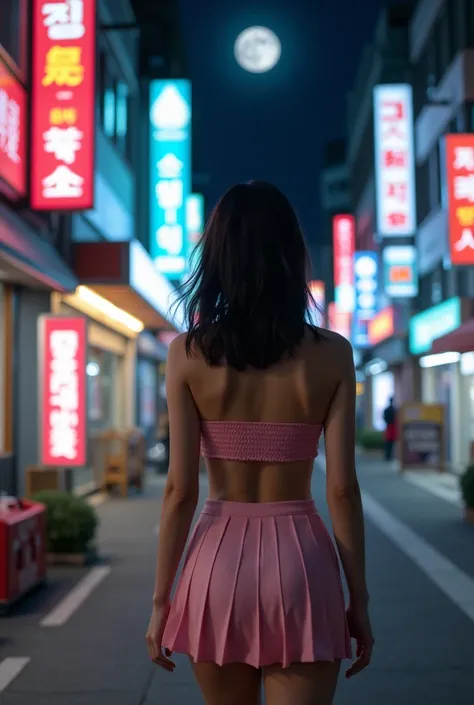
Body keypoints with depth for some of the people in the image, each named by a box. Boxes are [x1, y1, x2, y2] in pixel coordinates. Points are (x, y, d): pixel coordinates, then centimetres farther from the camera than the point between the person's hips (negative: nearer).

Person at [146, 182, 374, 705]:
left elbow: (180, 489, -7)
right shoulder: (331, 355, -5)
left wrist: (161, 599, 2)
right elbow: (342, 488, -6)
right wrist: (358, 598, 4)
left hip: (219, 560, 1)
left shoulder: (188, 353, -6)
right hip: (300, 561, -1)